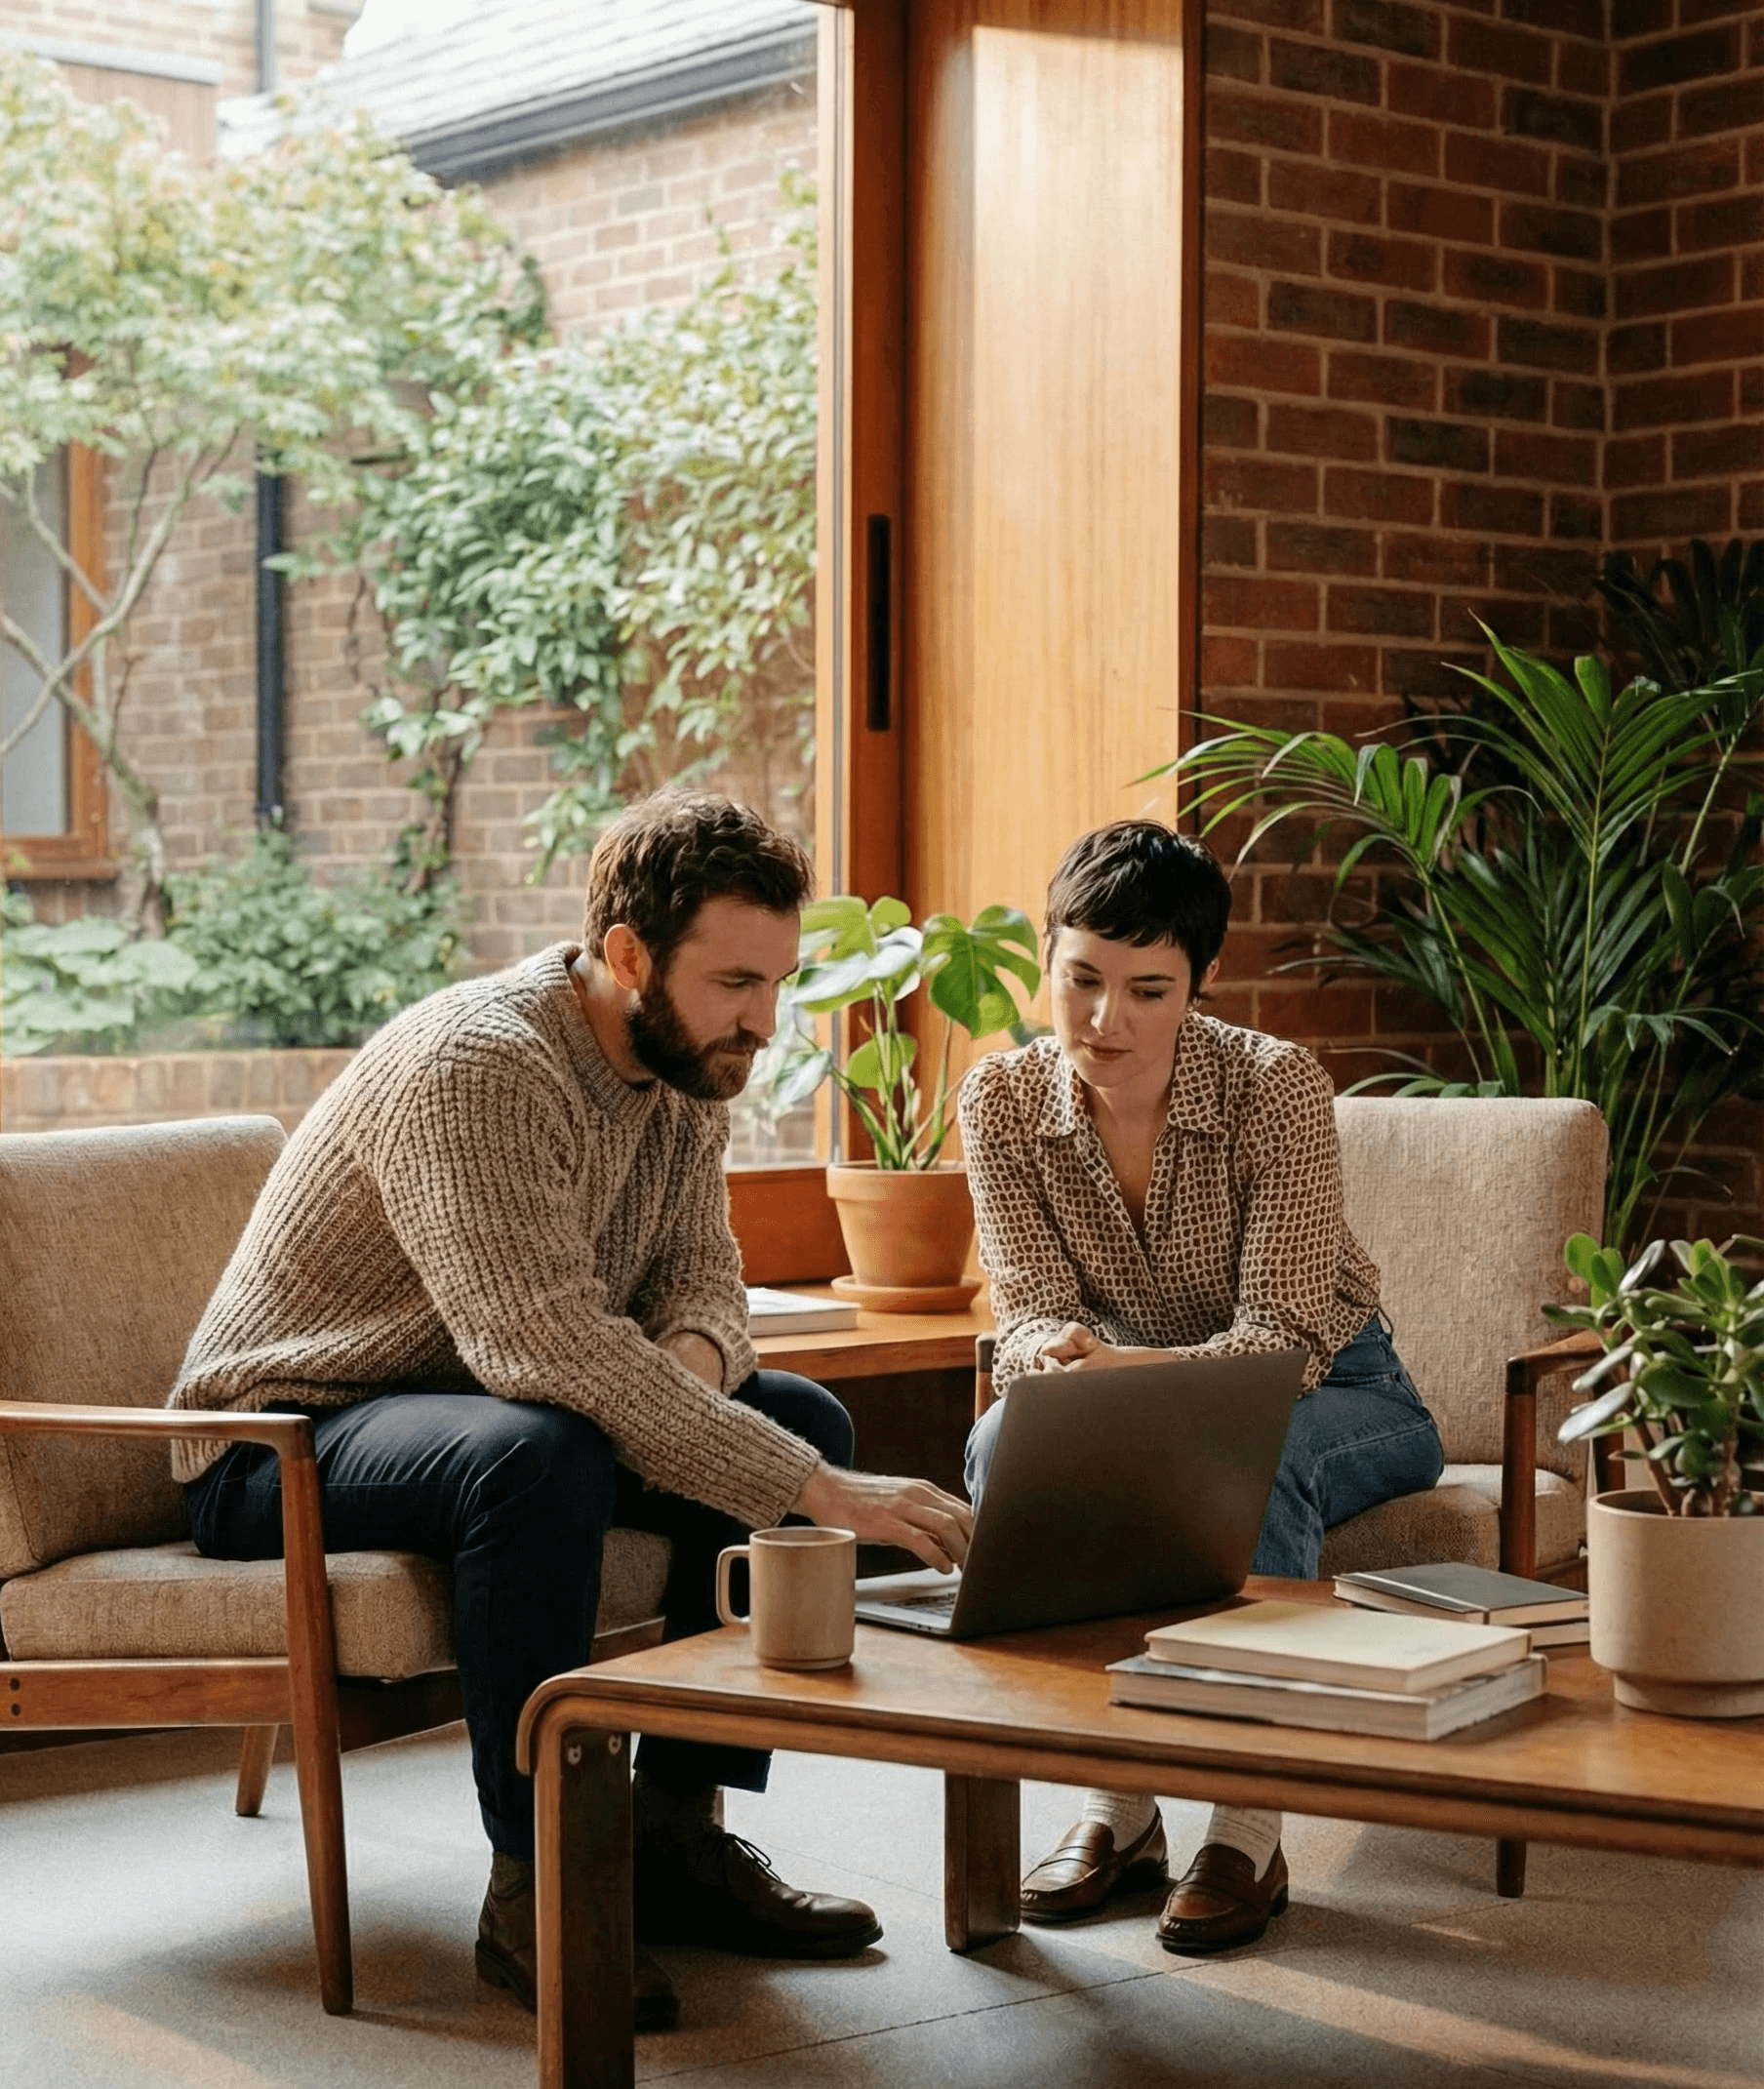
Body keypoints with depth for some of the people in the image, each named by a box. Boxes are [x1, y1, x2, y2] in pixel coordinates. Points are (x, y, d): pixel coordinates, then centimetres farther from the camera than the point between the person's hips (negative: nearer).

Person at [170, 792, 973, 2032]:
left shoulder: (687, 1068, 0)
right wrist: (819, 1494, -40)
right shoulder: (473, 1067, -29)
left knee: (800, 1417, -6)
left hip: (488, 1408, 9)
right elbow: (548, 1346, -39)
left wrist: (690, 1356, -23)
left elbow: (703, 1277, 4)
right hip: (285, 1447, -8)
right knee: (540, 1452, -38)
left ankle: (676, 1836, -4)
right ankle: (534, 1887, -25)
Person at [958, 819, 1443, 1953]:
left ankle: (1250, 1829, -29)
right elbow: (1033, 1310, -15)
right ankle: (1118, 1803, -20)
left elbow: (1282, 1340, -28)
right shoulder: (1004, 1099, -12)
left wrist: (1132, 1371, -48)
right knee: (1006, 1445, -29)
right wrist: (1055, 1354, -41)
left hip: (1336, 1397, -3)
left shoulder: (1277, 1088, -24)